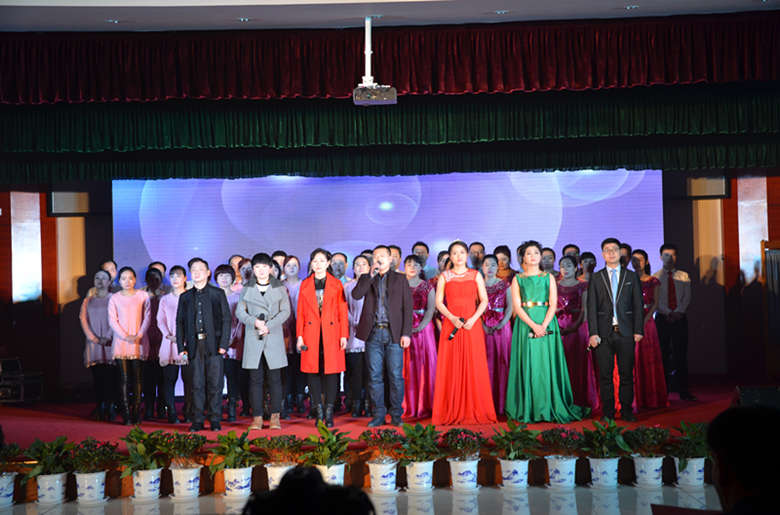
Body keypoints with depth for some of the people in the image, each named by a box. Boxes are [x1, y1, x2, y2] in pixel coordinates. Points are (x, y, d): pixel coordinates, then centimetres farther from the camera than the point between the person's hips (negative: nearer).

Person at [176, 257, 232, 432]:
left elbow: (226, 319, 3)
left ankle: (215, 421, 5)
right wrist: (181, 347, 3)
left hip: (214, 344, -2)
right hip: (194, 345, 2)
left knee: (215, 384, -1)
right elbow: (180, 322, 13)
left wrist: (223, 344, -6)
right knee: (197, 385, 2)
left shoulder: (218, 294, 7)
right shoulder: (185, 297, 15)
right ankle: (197, 421, 7)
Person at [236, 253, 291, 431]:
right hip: (253, 339, 1)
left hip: (274, 338, -1)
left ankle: (275, 417, 6)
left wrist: (269, 326, -12)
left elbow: (285, 311, 1)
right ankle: (257, 417, 4)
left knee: (274, 378, 0)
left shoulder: (280, 288, 8)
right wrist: (255, 322, -13)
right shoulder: (247, 289, 10)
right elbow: (240, 312, 5)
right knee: (255, 379, 0)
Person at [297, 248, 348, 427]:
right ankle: (318, 411, 8)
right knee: (312, 371, 0)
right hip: (311, 334, 1)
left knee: (332, 370, -3)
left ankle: (329, 413, 3)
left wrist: (344, 335, -3)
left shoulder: (336, 284, 7)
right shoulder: (305, 285, 10)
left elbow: (343, 312, 4)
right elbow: (300, 312, 8)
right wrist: (299, 336, 1)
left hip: (331, 333, -1)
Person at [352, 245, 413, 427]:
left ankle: (396, 415, 6)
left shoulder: (400, 279, 10)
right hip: (373, 334, 2)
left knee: (396, 376, -2)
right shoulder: (367, 279, 15)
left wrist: (406, 333, -5)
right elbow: (356, 295, -5)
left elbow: (407, 307, 4)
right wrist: (371, 275, -8)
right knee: (375, 376, 3)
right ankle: (379, 415, 10)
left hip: (394, 334, -2)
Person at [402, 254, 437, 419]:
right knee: (407, 367, -3)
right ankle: (409, 407, 0)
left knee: (425, 366, -2)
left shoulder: (427, 287, 9)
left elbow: (431, 308, 0)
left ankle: (425, 406, 3)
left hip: (423, 329, 1)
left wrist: (421, 326, -15)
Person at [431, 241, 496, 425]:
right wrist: (452, 318, -12)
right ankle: (451, 412, 2)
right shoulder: (444, 276, 9)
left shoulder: (476, 275, 9)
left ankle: (475, 411, 3)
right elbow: (439, 302, 3)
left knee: (474, 367, -2)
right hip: (451, 325, 0)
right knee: (451, 368, -2)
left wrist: (473, 319, -11)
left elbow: (484, 300, 4)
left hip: (472, 325, 0)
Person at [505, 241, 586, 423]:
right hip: (525, 325, -1)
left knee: (548, 365, -3)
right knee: (528, 365, -3)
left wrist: (543, 325, -14)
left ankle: (551, 408, 0)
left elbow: (553, 304, 1)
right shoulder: (517, 279, 8)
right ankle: (527, 409, 0)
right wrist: (533, 325, -15)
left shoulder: (548, 277, 10)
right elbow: (517, 306, -2)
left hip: (547, 324, 1)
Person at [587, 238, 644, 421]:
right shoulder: (596, 278, 8)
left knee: (626, 374, 2)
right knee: (605, 375, 2)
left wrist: (638, 330, -2)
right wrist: (593, 333, -6)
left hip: (625, 332, 0)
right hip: (604, 333, 0)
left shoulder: (631, 276, 10)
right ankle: (608, 412, 10)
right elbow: (592, 308, 3)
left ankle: (626, 411, 11)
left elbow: (638, 305, 7)